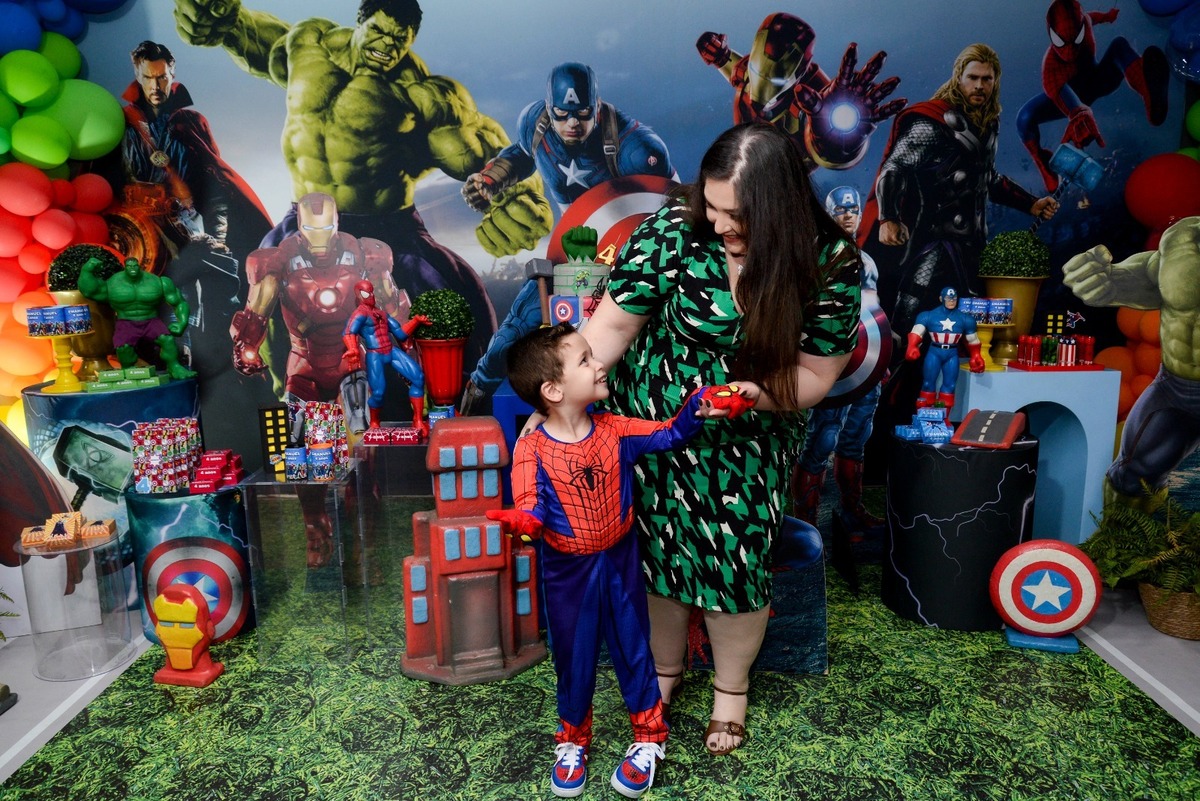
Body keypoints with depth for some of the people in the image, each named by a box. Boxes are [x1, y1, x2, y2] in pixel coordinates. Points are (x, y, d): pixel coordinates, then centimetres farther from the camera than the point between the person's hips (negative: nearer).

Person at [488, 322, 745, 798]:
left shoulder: (614, 431, -8)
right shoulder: (532, 449, -19)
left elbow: (670, 435, -4)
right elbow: (532, 505, -25)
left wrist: (699, 405, -21)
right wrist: (524, 522, -48)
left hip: (620, 562, 2)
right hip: (568, 572, -2)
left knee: (633, 651, 17)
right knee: (573, 660, 16)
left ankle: (649, 739, 39)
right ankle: (573, 741, 42)